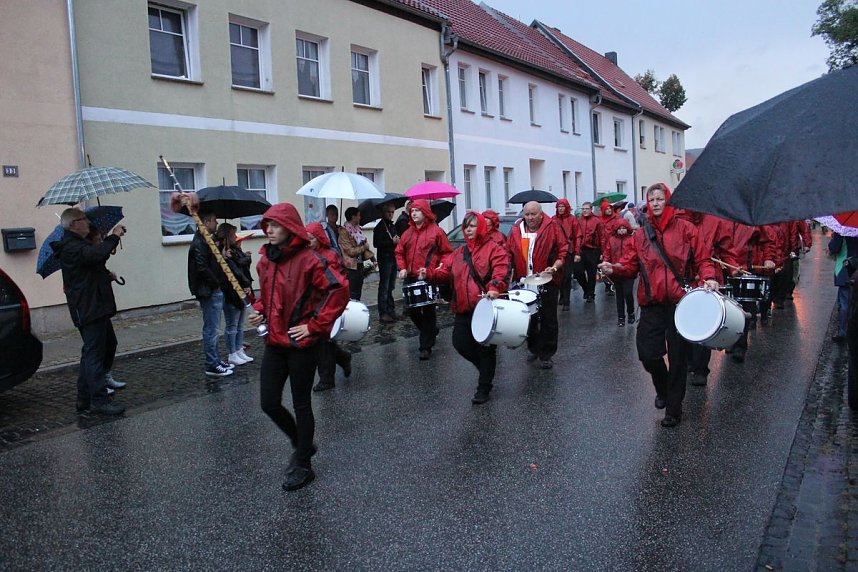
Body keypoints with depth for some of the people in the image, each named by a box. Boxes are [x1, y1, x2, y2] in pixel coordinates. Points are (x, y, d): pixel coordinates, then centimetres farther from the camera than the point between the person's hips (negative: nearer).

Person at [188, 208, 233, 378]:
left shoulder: (206, 241, 16)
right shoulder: (199, 243, -16)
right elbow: (202, 269, -24)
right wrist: (216, 284, -15)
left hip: (214, 292, 10)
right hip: (209, 292, -10)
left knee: (212, 329, 16)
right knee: (211, 329, -4)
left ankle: (216, 360, 25)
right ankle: (212, 366, 2)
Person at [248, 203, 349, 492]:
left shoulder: (308, 259, -15)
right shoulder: (265, 261, 7)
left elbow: (339, 291, -20)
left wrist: (315, 325, -18)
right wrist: (259, 311, 4)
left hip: (301, 344, -7)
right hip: (274, 342, 7)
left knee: (301, 404, 6)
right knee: (269, 403, 9)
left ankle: (303, 466, 23)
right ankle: (301, 444, 36)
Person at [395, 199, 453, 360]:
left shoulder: (436, 231, -3)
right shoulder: (408, 233, 12)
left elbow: (446, 253, -2)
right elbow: (399, 252, 15)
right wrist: (402, 268, 0)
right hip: (411, 278, 6)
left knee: (428, 312, -1)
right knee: (412, 310, 9)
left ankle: (426, 346, 7)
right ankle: (431, 330, 35)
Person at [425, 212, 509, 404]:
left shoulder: (493, 249, -4)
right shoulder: (458, 253, 16)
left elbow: (501, 270, -19)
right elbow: (446, 271, 12)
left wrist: (495, 287, -38)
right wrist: (430, 273, -8)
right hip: (463, 308, 6)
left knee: (486, 347, 2)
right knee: (460, 343, 6)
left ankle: (484, 387, 16)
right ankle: (486, 367, 32)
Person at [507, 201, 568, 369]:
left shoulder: (552, 227, -5)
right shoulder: (516, 230, 6)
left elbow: (564, 250, -7)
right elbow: (510, 253, 11)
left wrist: (555, 267, -21)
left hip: (547, 282, -4)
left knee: (548, 320, 3)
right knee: (529, 318, 14)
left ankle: (546, 355, 13)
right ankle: (534, 349, 31)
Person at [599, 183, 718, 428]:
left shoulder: (685, 228, 1)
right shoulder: (640, 234, 7)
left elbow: (702, 259, 1)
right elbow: (630, 266, 6)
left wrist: (708, 277, -18)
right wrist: (614, 268, -15)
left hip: (680, 302, -2)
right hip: (652, 305, 2)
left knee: (678, 357, 6)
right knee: (647, 354, -3)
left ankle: (673, 410, 20)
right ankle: (663, 388, 31)